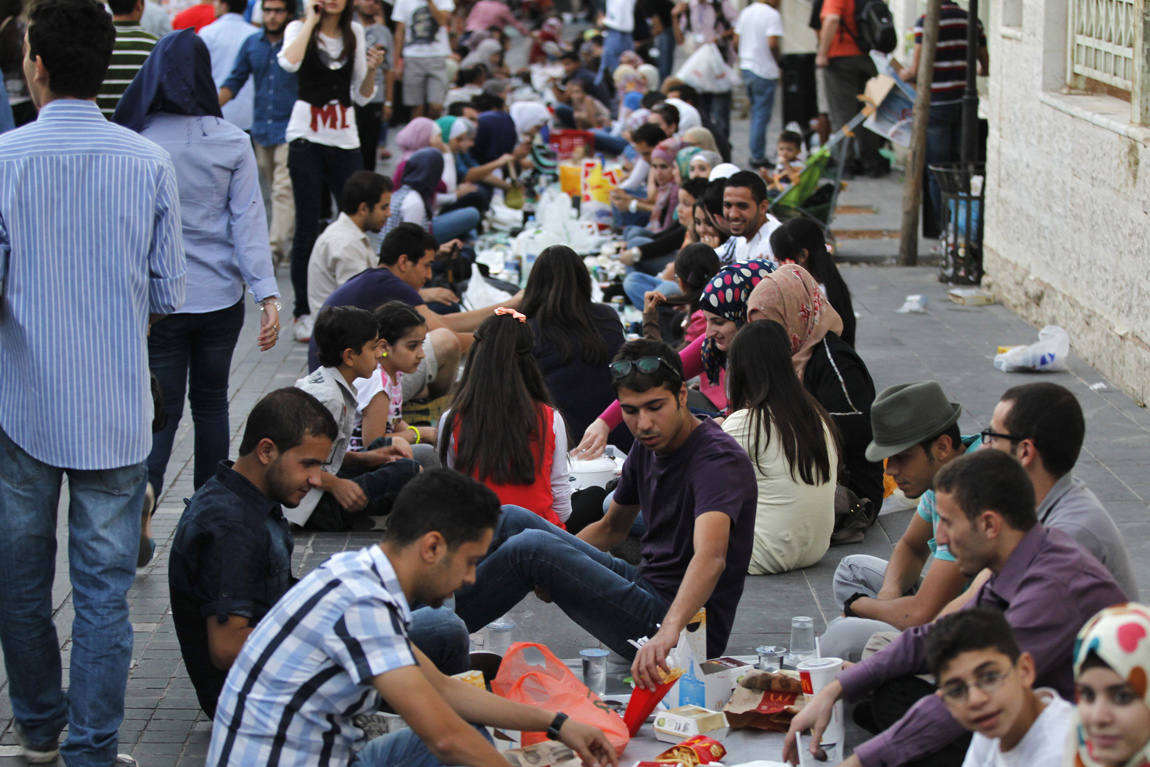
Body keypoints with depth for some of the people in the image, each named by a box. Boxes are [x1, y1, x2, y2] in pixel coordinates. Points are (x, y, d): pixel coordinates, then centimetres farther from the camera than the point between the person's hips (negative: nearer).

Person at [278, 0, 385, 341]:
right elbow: (289, 63, -25)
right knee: (307, 227, -2)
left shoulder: (355, 32, 11)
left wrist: (372, 69, -5)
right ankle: (303, 313, 5)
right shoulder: (299, 29, 0)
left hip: (345, 137, 3)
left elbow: (362, 96, 14)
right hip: (307, 137, -3)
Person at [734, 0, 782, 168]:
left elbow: (736, 41, 11)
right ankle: (758, 157, 1)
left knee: (756, 112, 18)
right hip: (765, 70, -7)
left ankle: (757, 155, 20)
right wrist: (777, 61, -5)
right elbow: (772, 43, -22)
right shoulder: (772, 14, -14)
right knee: (762, 115, -1)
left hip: (746, 68, 7)